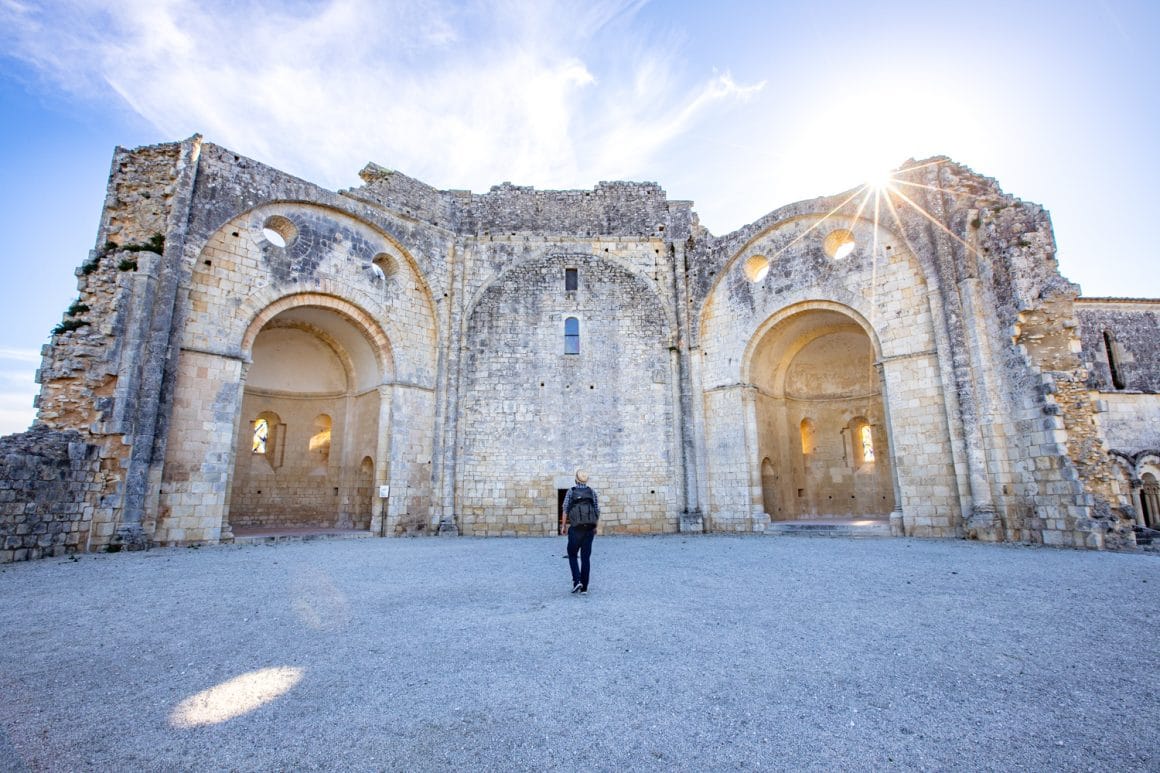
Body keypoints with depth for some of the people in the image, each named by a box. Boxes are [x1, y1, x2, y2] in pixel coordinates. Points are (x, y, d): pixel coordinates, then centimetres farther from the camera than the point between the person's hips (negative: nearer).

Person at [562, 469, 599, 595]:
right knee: (586, 557, 8)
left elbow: (565, 509, -5)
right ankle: (584, 587, 8)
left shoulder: (571, 491, 0)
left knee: (572, 555, 14)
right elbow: (597, 511, 4)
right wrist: (595, 527, 15)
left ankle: (577, 581, -2)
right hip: (589, 528, 2)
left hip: (575, 528, -2)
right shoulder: (592, 492, 6)